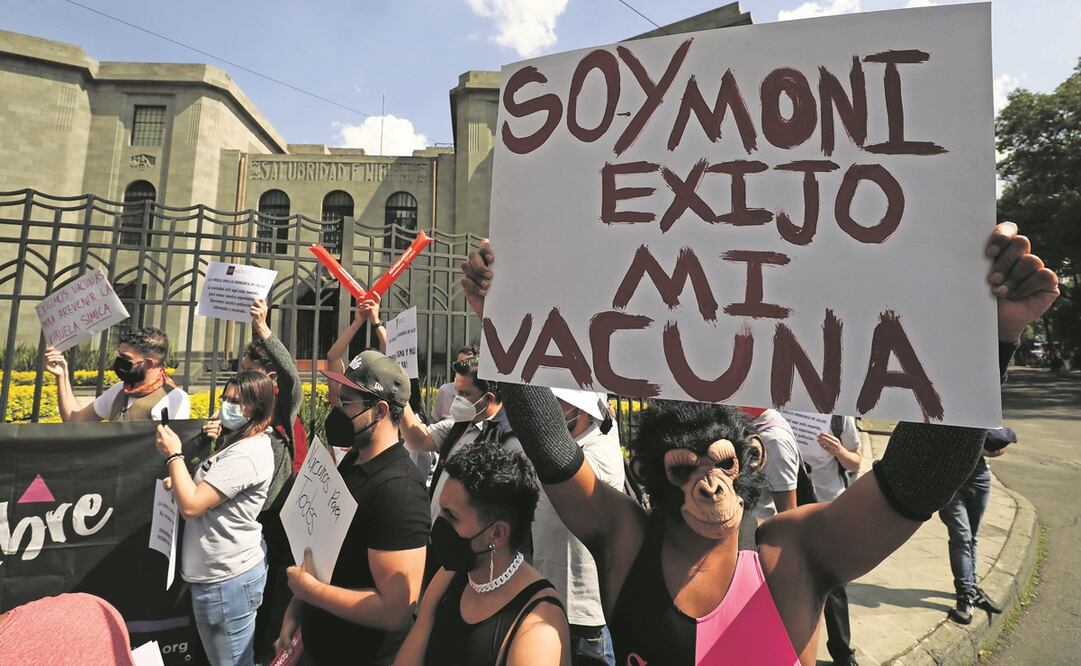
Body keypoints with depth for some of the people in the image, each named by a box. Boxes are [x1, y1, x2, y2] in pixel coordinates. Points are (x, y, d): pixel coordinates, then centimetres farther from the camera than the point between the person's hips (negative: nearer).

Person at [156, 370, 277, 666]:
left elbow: (191, 505, -24)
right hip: (226, 572, 10)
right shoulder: (240, 442, 9)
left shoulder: (247, 454, -24)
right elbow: (206, 492, 20)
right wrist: (180, 483, 1)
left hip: (226, 580, -10)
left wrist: (173, 455, -14)